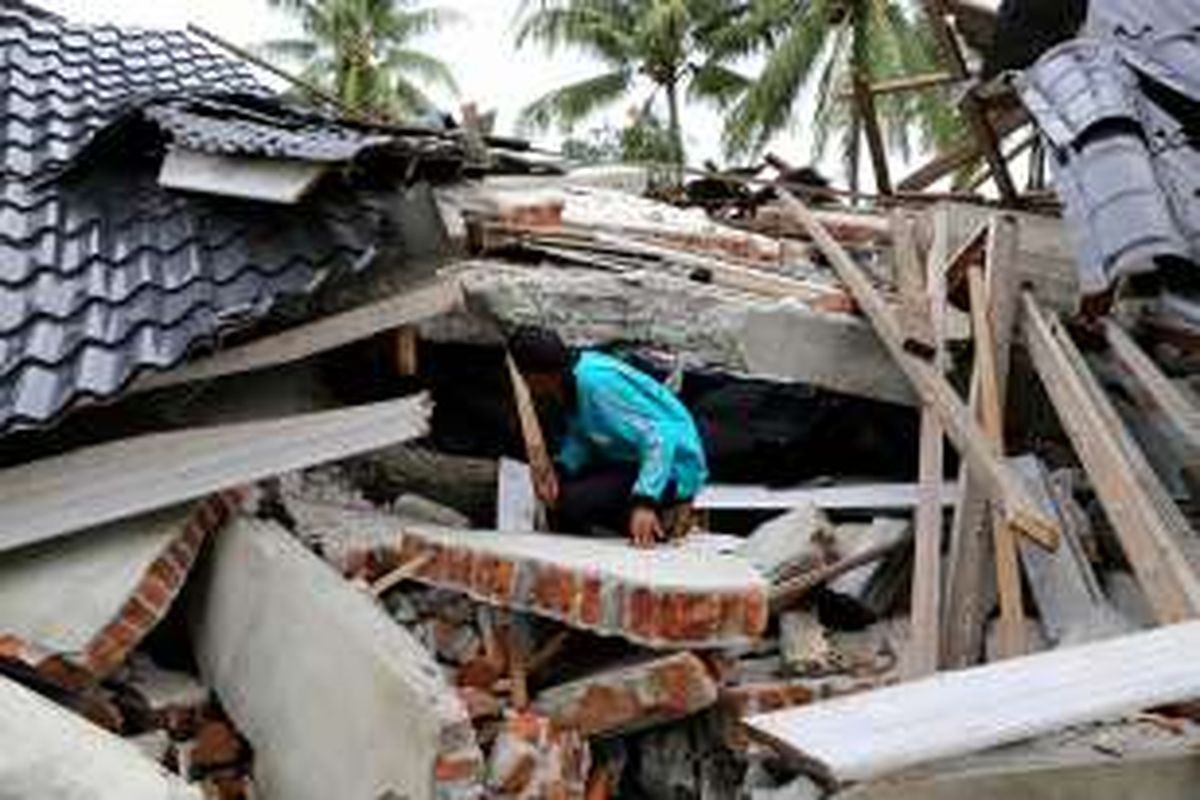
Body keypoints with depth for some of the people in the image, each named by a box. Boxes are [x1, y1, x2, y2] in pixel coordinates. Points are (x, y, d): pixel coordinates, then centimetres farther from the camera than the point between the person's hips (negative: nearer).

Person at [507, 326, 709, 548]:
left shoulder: (596, 382, -28)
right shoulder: (574, 374, 0)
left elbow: (661, 437, -32)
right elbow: (581, 440, 9)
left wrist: (645, 503, -41)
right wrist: (558, 470, -11)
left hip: (673, 469, -10)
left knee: (571, 503, -21)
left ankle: (662, 518, -6)